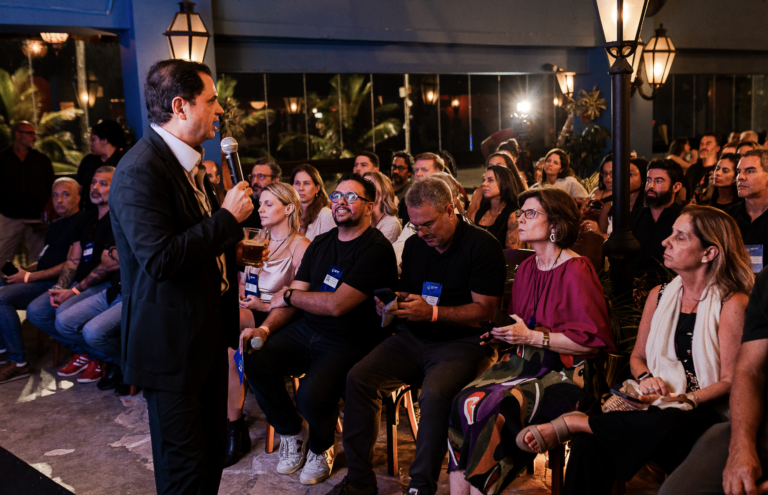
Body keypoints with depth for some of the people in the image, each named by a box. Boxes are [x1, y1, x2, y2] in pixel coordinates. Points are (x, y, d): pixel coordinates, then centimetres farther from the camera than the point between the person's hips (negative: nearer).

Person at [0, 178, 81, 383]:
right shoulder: (56, 225, 21)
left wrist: (29, 276, -15)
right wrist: (23, 270, 4)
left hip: (56, 283, -10)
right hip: (41, 280, 10)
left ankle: (19, 363, -15)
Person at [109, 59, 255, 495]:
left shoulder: (190, 162, 11)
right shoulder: (140, 171, -21)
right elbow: (159, 259, -29)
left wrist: (233, 248, 12)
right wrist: (227, 218, -22)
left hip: (207, 331, 10)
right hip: (172, 344, -10)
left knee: (213, 446, 21)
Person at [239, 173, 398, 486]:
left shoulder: (377, 249, -13)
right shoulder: (320, 243, 12)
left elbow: (336, 304, -19)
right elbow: (292, 299, 10)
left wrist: (288, 295, -4)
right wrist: (266, 328, -9)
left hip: (350, 342, -6)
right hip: (306, 331, 7)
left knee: (311, 395, -30)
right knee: (255, 361, -17)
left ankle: (322, 447, 9)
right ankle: (292, 435, 9)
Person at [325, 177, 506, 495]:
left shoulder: (482, 246, -7)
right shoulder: (415, 245, 13)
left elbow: (485, 310, -12)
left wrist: (432, 312, -21)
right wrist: (390, 305, -4)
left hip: (462, 342, -6)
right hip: (414, 339, 6)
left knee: (434, 394, -35)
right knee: (358, 378, -16)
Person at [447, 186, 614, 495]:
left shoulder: (576, 271, -10)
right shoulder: (526, 269, 14)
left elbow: (591, 340, -15)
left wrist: (532, 337, -18)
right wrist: (503, 334, 4)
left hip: (565, 372, -7)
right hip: (525, 362, 7)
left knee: (492, 410, -28)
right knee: (464, 401, -19)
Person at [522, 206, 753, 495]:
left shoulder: (733, 304, -6)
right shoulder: (659, 296, 12)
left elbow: (730, 381, -7)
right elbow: (637, 356, 20)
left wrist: (684, 401, -18)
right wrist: (645, 378, -2)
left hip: (705, 410, -4)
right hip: (656, 403, 4)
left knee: (667, 425, -41)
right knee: (589, 443, -27)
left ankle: (572, 422, -25)